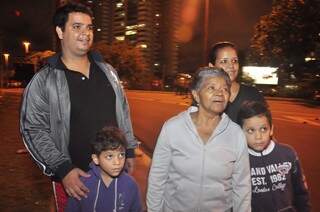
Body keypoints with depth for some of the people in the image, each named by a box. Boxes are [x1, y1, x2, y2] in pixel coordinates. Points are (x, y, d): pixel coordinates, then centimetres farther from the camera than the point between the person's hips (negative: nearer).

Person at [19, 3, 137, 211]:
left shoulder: (107, 70, 5)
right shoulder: (43, 81, -8)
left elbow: (123, 112, 11)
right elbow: (34, 130, -9)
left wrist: (129, 149, 8)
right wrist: (63, 169, -17)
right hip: (74, 176, -3)